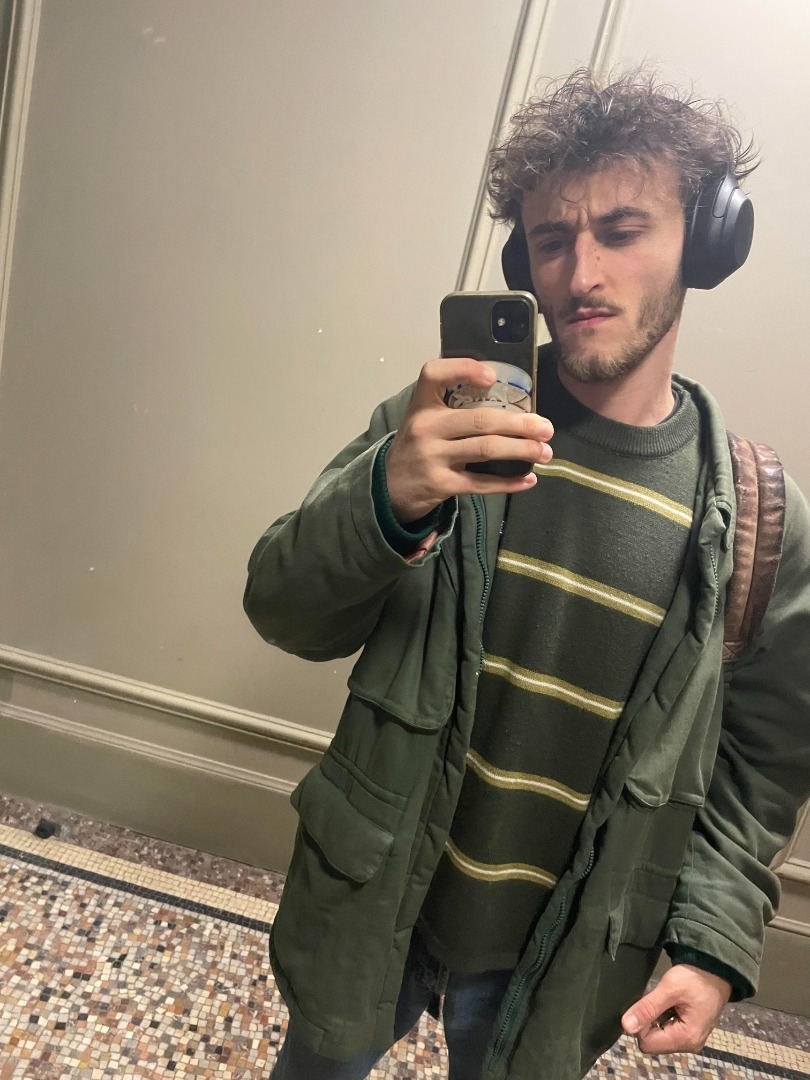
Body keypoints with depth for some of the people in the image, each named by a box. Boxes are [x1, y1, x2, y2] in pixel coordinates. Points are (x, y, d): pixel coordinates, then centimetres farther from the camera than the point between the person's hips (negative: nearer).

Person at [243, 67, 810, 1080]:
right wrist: (387, 497, -37)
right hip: (372, 903, 1)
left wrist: (717, 942, -8)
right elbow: (283, 612, -18)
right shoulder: (448, 419, -15)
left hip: (558, 959, 0)